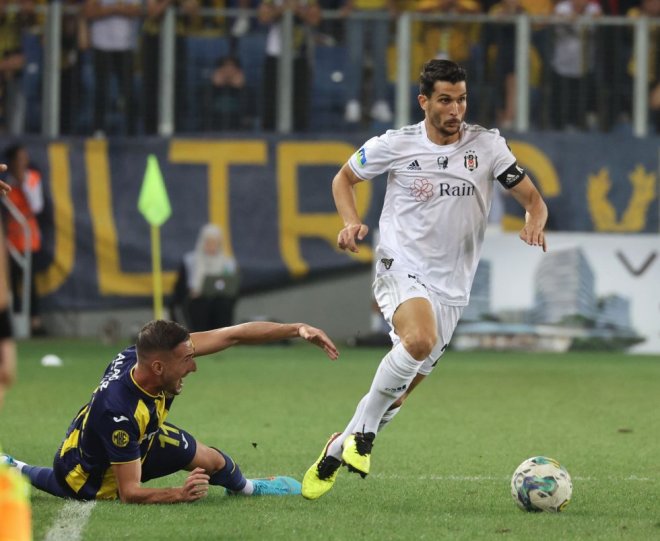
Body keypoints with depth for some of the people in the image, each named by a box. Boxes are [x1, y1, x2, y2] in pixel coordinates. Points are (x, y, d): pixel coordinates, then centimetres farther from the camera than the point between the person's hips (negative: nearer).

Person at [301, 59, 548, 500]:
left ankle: (338, 450, 30)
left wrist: (534, 224, -22)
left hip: (451, 287, 3)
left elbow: (533, 199, 2)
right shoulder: (395, 145, -4)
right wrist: (351, 222, -8)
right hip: (401, 268, -3)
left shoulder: (487, 145, -2)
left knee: (400, 392, 8)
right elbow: (344, 178, 12)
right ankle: (365, 427, -17)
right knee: (420, 340, -35)